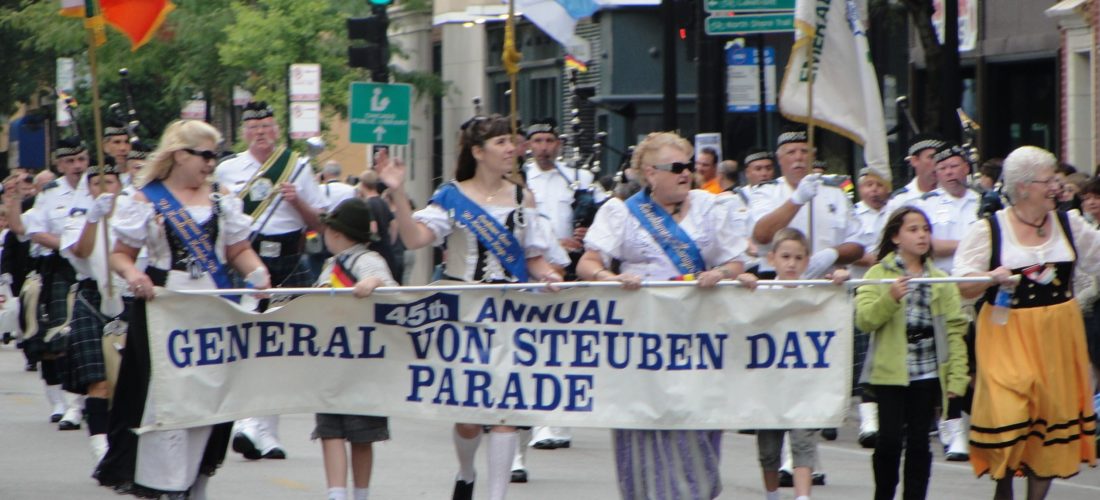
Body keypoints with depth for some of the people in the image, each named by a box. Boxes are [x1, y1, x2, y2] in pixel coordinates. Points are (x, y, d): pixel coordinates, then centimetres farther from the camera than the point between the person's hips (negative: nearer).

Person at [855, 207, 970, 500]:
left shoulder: (941, 280, 11)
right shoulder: (879, 274, 2)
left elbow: (955, 329, 6)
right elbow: (864, 320, -10)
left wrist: (957, 376, -3)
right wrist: (891, 298, -25)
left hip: (928, 374, 3)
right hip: (890, 373, -3)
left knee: (919, 442, 4)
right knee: (890, 439, -7)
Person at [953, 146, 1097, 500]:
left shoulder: (1068, 225, 8)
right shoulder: (988, 231, -4)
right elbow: (963, 287, -7)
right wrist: (991, 278, -24)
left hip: (1058, 337, 4)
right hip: (1010, 335, -4)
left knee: (1053, 417, 4)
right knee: (1009, 414, -11)